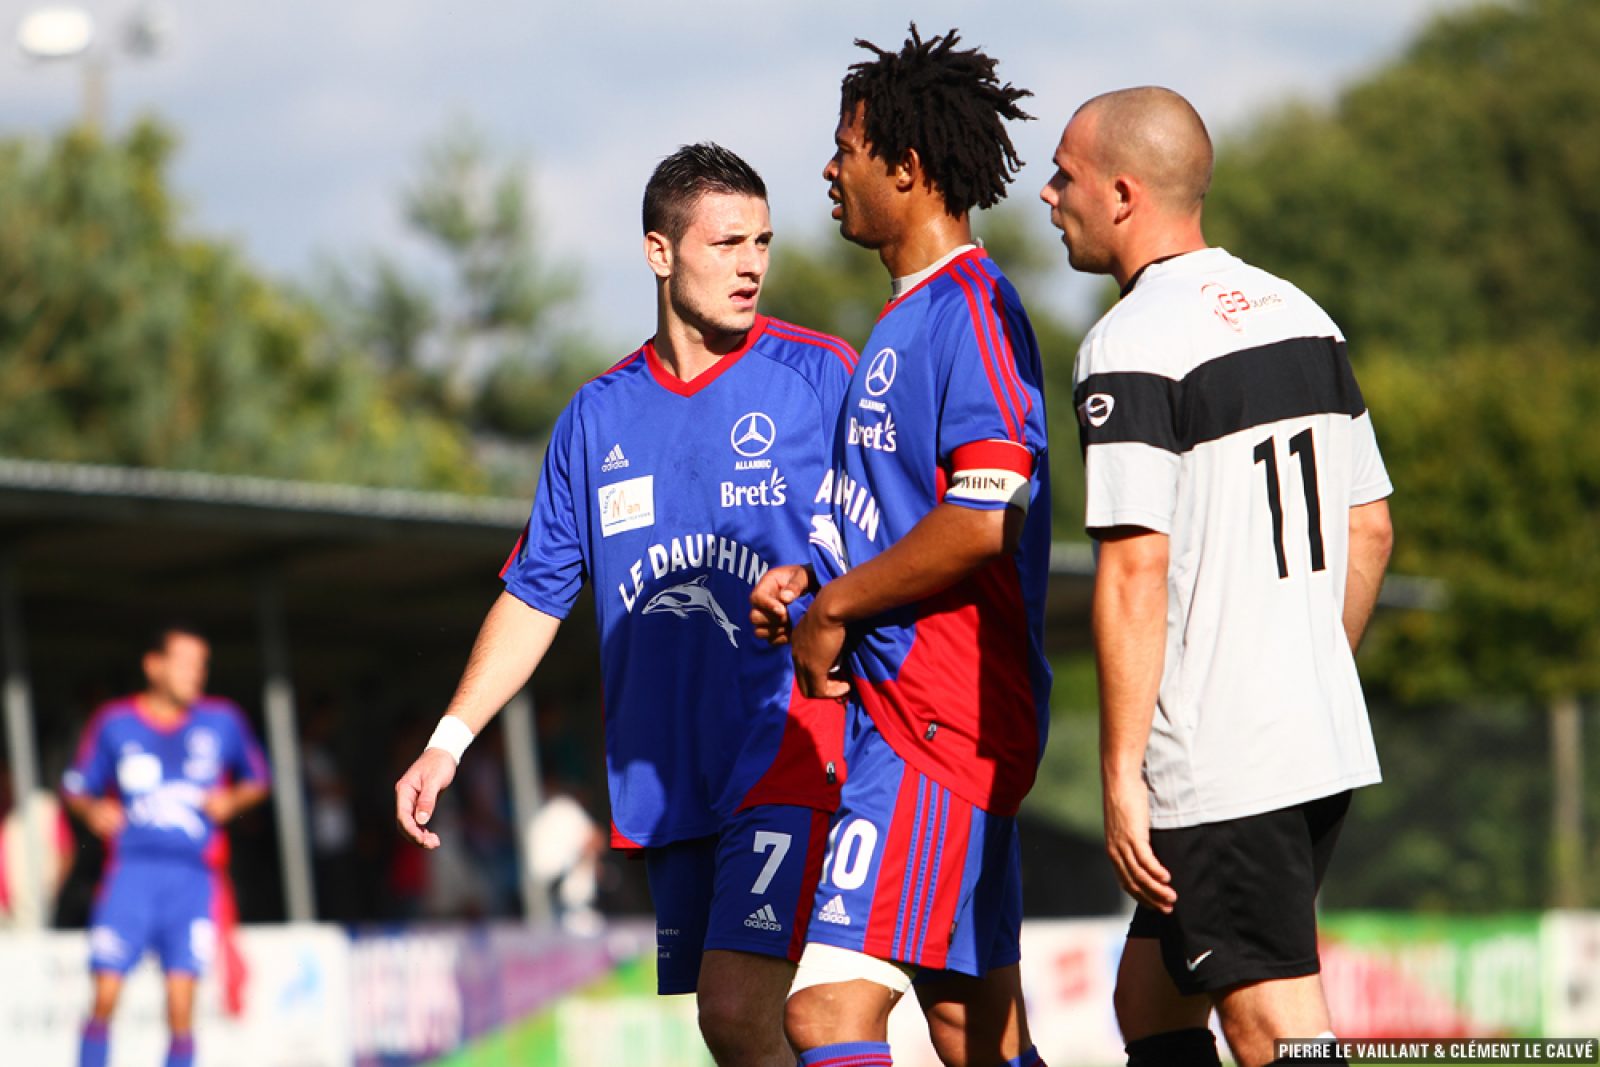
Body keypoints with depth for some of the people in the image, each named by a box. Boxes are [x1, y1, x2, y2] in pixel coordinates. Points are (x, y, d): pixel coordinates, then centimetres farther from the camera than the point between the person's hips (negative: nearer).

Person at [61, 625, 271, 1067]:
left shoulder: (222, 720, 7)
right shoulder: (114, 723, 5)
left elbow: (257, 779, 19)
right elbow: (74, 786, 13)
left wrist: (231, 801, -1)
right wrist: (91, 810, -8)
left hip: (194, 876, 0)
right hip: (132, 869, 0)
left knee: (181, 1004, -8)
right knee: (105, 996, -8)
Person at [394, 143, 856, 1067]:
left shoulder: (820, 376, 0)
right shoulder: (597, 417, 13)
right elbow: (537, 593, 18)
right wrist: (450, 740, 12)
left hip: (788, 755, -5)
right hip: (665, 776, 5)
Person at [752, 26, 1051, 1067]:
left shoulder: (970, 306, -13)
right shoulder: (916, 315, 18)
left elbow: (986, 519, -23)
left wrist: (836, 606, -13)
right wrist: (813, 583, 13)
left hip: (940, 723, -11)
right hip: (907, 713, 11)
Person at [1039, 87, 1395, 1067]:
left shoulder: (1131, 346, -13)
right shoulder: (1302, 316, 12)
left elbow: (1136, 572, -18)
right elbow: (1370, 529, 17)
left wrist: (1121, 775, -16)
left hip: (1220, 766, -8)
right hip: (1329, 744, 8)